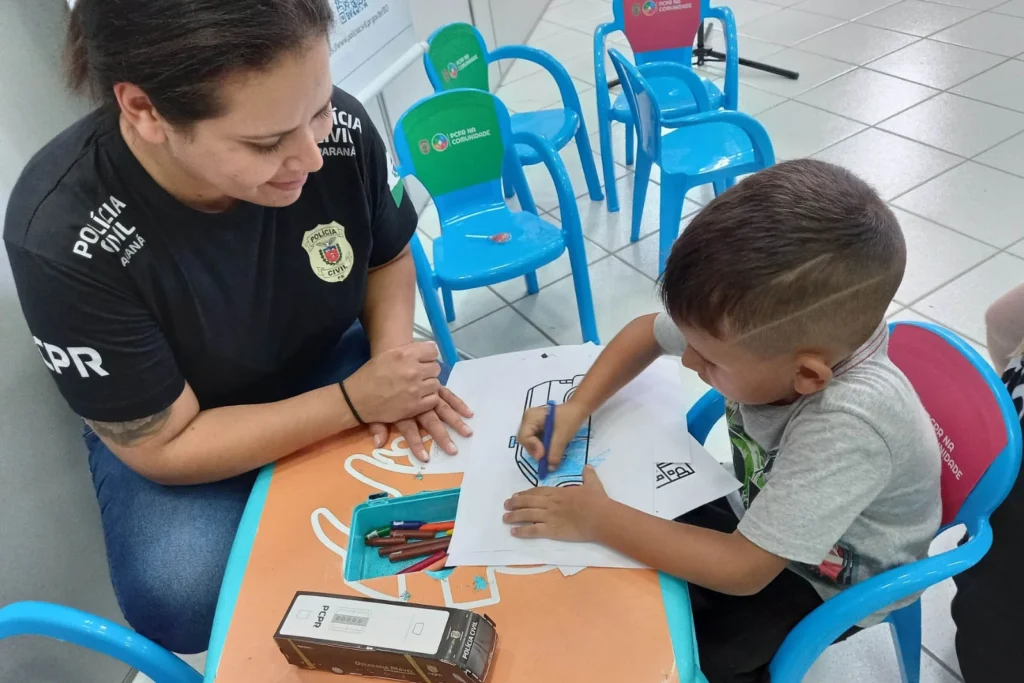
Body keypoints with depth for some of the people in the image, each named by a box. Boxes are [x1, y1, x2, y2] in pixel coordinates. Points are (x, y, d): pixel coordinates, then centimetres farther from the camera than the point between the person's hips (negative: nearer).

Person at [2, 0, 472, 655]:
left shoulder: (339, 127, -25)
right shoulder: (62, 238, -33)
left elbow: (389, 257, -3)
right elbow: (163, 448, -24)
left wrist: (390, 357, -22)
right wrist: (356, 401, -31)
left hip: (331, 363, 3)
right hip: (169, 431, -2)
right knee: (183, 602, -26)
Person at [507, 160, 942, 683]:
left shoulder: (848, 421, -43)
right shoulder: (779, 327, -25)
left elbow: (743, 570, -35)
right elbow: (647, 331, -5)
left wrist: (597, 519, -29)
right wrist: (576, 408, -17)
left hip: (835, 577, -5)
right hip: (765, 518, 5)